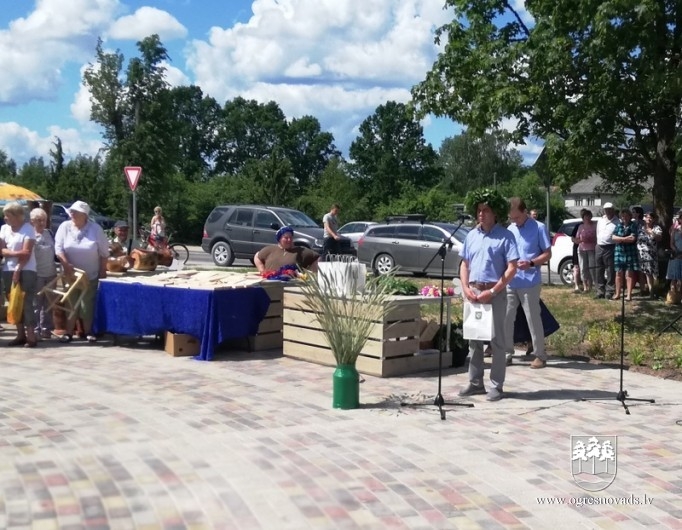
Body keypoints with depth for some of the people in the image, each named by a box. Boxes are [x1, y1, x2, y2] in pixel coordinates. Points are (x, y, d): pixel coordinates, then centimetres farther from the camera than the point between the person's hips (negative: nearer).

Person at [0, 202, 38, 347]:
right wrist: (16, 253, -14)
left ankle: (31, 336, -8)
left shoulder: (28, 229, -7)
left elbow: (26, 253, -13)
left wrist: (18, 270, -17)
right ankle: (21, 335, 14)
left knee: (26, 303, -9)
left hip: (26, 271, -6)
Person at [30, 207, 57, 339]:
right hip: (37, 274, -6)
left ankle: (46, 328, 19)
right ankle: (35, 330, 3)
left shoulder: (49, 233, 9)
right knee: (36, 303, -1)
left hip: (51, 273, 6)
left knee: (48, 303, 11)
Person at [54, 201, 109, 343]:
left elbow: (104, 252, -2)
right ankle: (69, 332, 10)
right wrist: (66, 265, -20)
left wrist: (103, 271, -4)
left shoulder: (95, 229, -7)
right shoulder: (65, 227, -5)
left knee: (88, 303, 3)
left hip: (90, 275, -1)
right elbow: (58, 248, -7)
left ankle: (88, 332, 14)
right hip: (70, 274, 1)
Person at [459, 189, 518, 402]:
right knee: (474, 339, 10)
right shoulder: (471, 235, 10)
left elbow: (512, 268, -10)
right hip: (473, 292, 5)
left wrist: (492, 292, -15)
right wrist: (465, 288, -1)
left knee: (496, 341, 1)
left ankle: (496, 386, 8)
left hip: (495, 293, -5)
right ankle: (475, 382, 20)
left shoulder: (505, 236, -5)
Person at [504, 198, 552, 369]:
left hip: (530, 282, -5)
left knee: (533, 320, 0)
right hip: (510, 282, 5)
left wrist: (531, 263, -20)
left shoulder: (539, 228, -4)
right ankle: (507, 353, 16)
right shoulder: (510, 229, 11)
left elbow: (547, 254, -4)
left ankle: (540, 355, 10)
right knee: (506, 318, 5)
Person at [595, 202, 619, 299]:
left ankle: (609, 292, 2)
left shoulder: (617, 221, -4)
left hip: (610, 248, -6)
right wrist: (598, 244, 15)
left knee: (610, 271, -3)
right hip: (599, 247, 6)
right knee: (599, 271, 9)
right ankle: (600, 291, 17)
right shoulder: (600, 220, 15)